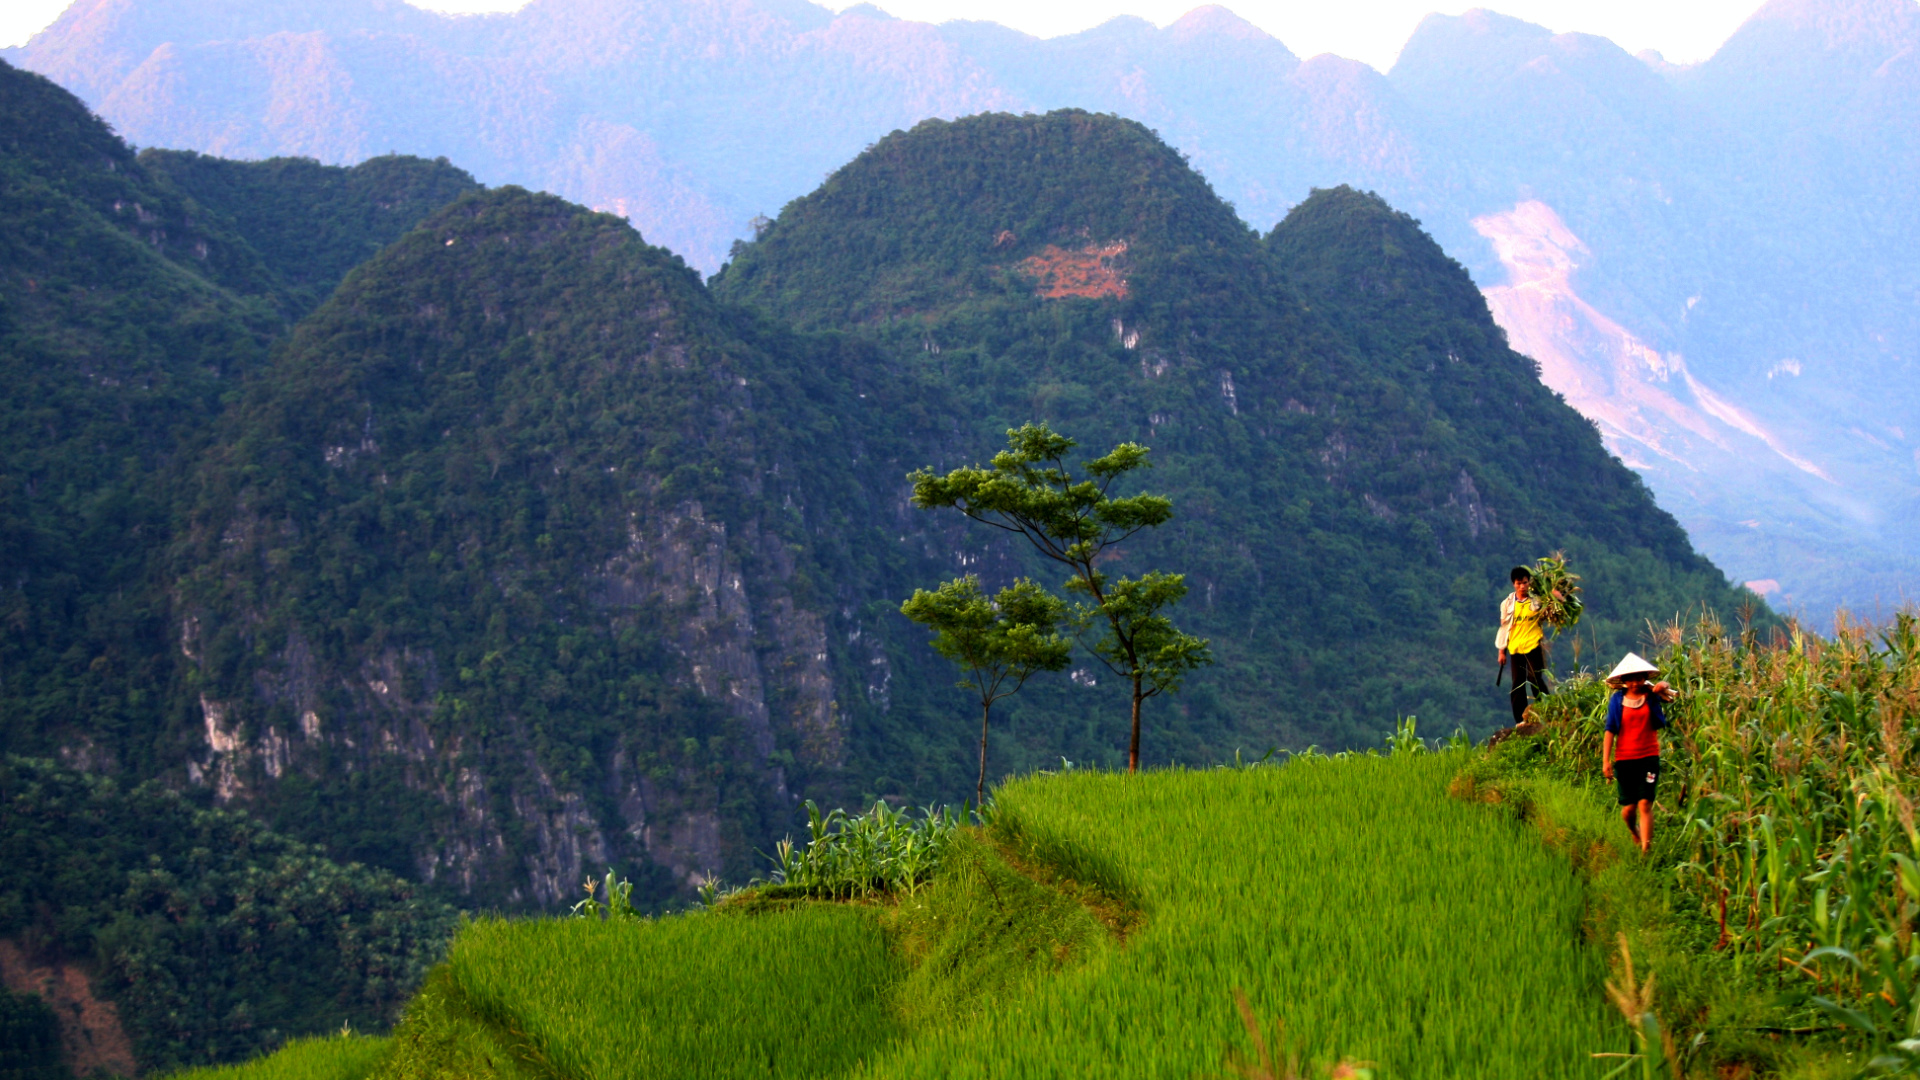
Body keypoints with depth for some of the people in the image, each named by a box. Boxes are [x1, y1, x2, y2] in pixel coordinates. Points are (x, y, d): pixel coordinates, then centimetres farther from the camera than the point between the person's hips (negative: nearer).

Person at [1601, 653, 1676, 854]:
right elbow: (1610, 731, -1)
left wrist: (1664, 688, -37)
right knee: (1629, 807, 6)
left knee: (1645, 804, -9)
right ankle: (1634, 831, 39)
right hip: (1624, 759, 1)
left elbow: (1670, 696, -14)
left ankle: (1646, 848, -10)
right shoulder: (1617, 700, 1)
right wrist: (1605, 761, -7)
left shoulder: (1651, 695, 3)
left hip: (1649, 757, -1)